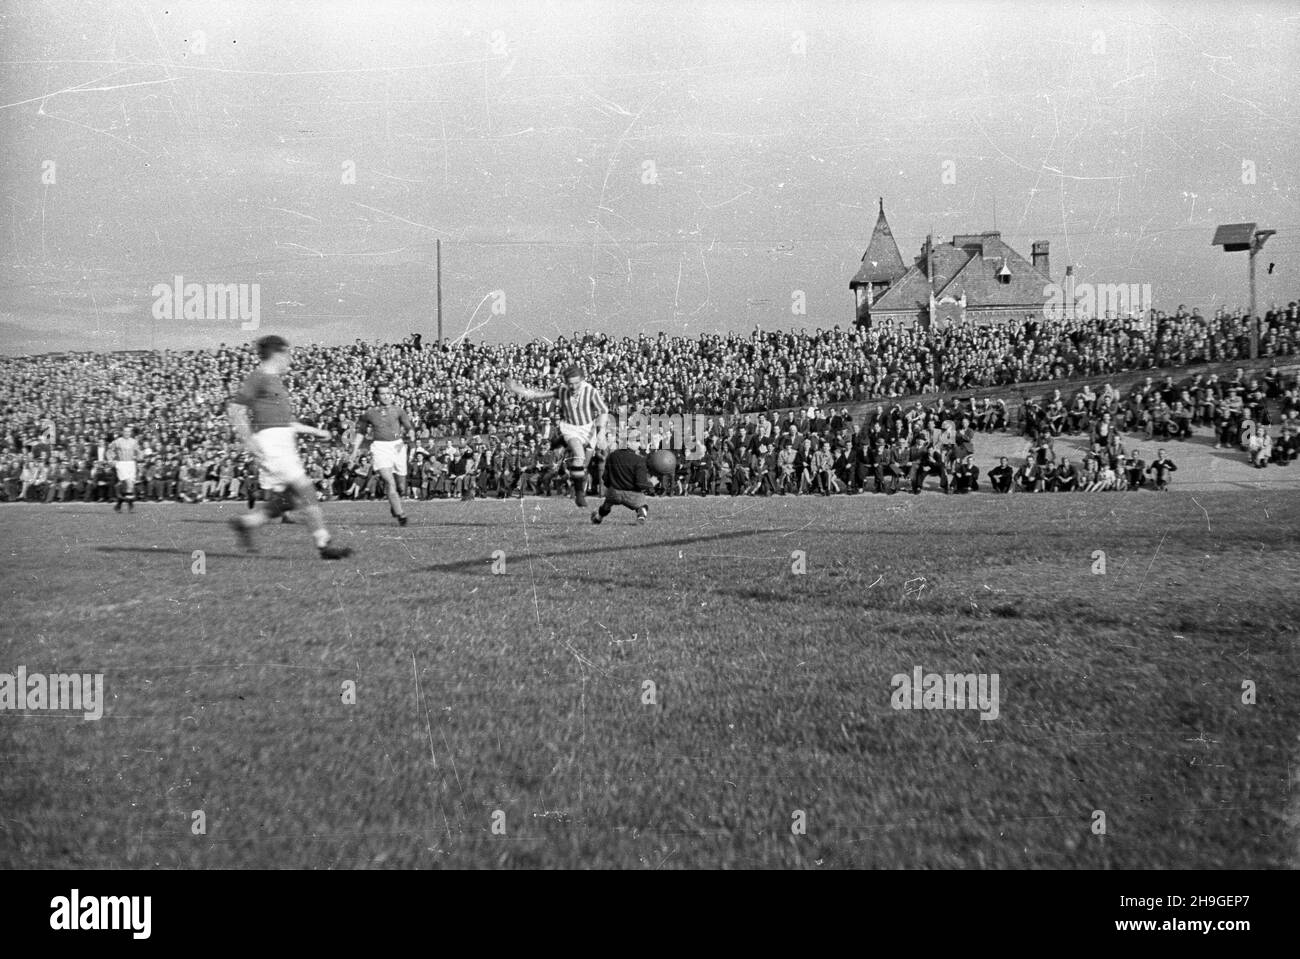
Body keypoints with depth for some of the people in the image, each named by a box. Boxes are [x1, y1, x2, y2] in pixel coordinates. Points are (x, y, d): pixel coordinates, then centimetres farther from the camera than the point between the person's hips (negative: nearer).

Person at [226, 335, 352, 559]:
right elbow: (234, 409, -12)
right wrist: (248, 440, -19)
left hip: (284, 443, 10)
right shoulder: (258, 377, -4)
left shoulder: (275, 381, 23)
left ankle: (244, 523, 14)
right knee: (303, 489, -14)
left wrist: (314, 431, 26)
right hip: (269, 441, -10)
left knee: (285, 500, 4)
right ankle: (323, 544, -15)